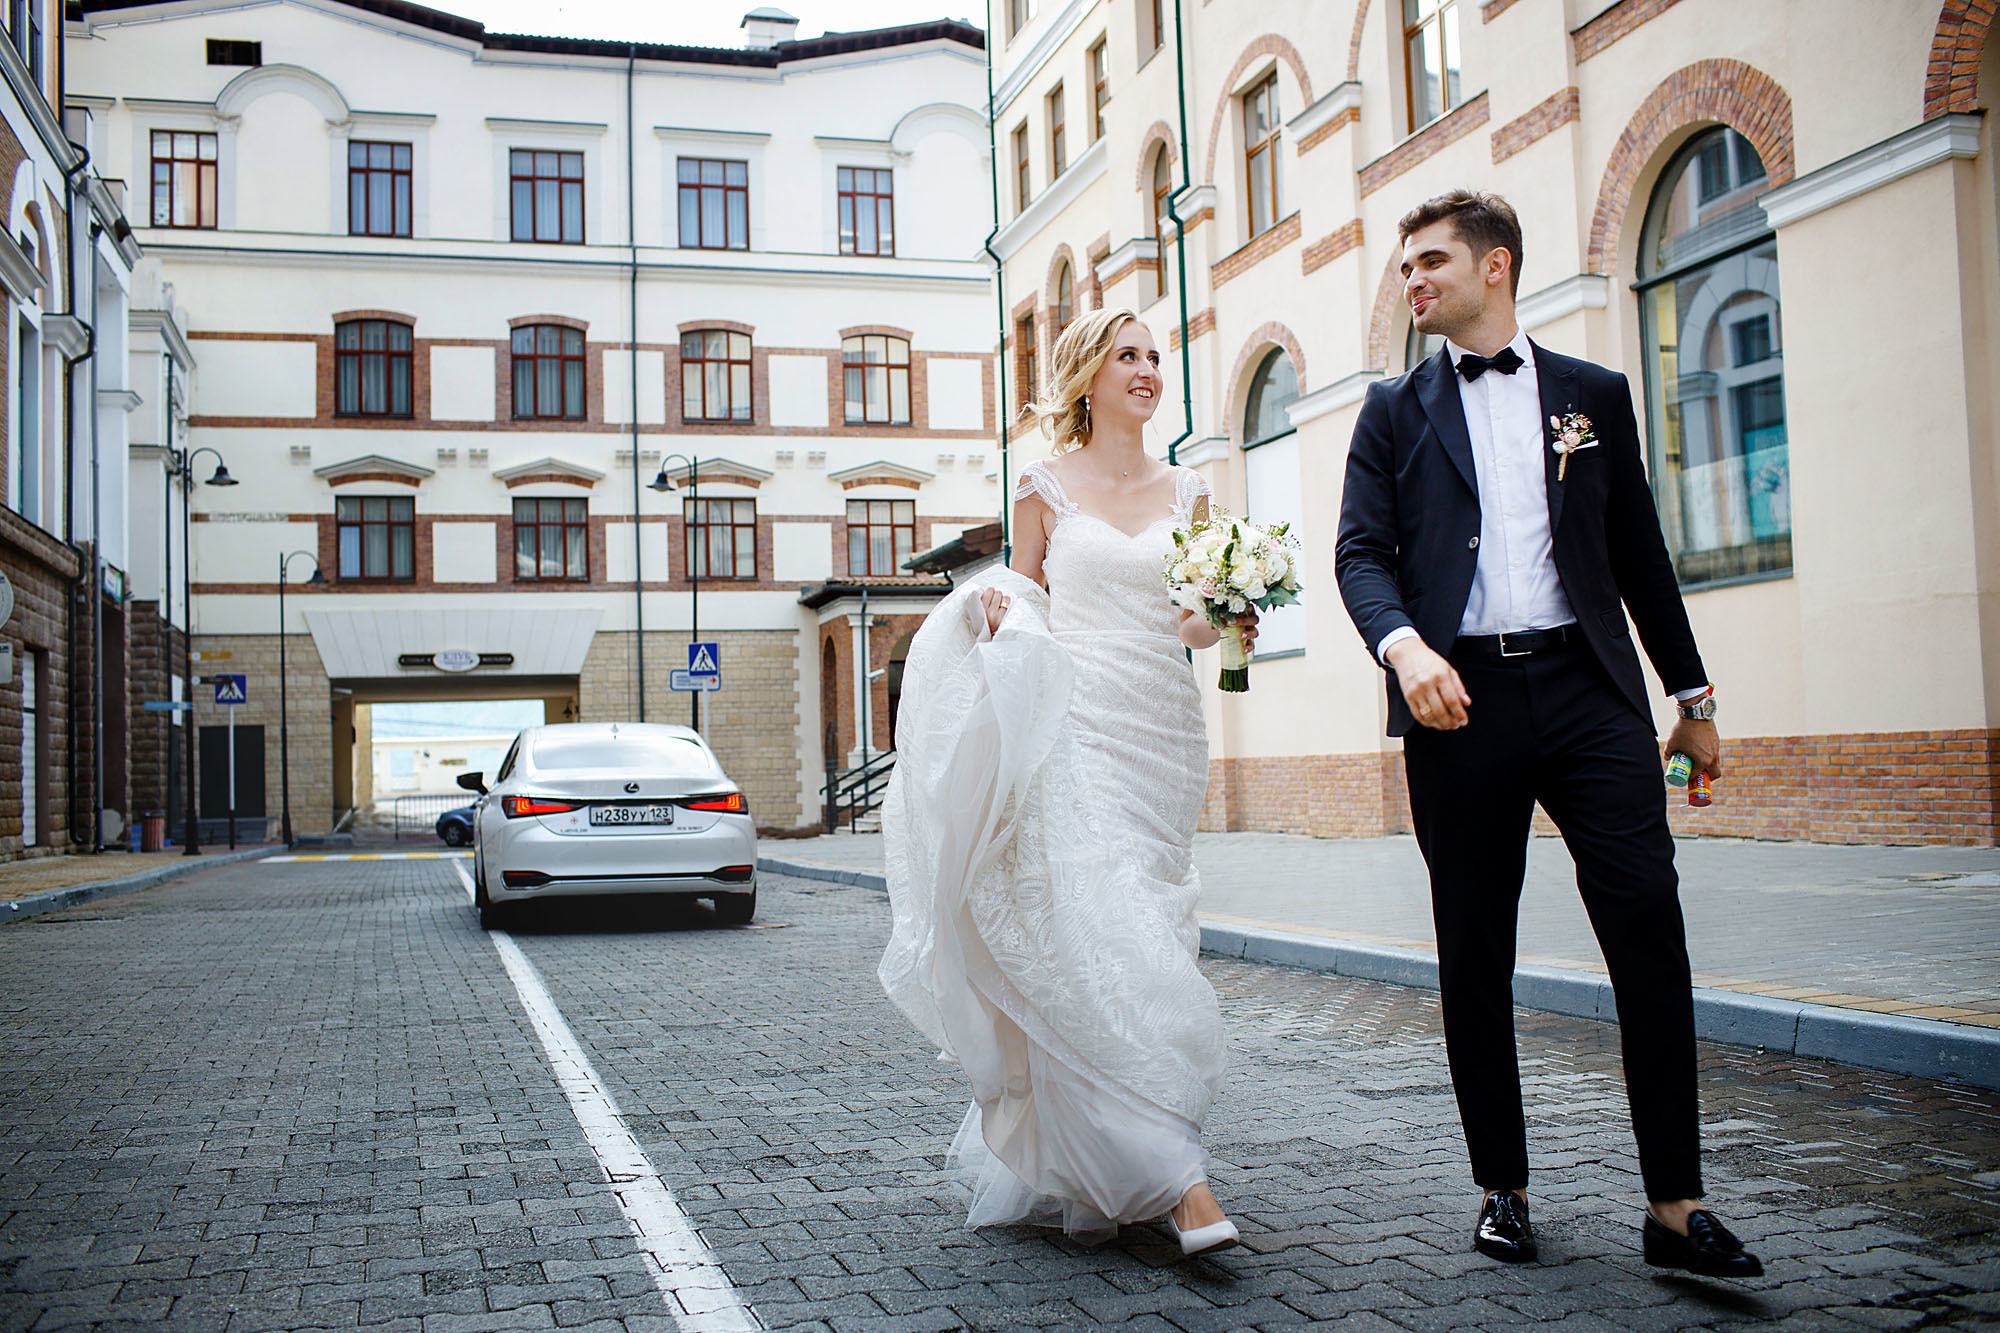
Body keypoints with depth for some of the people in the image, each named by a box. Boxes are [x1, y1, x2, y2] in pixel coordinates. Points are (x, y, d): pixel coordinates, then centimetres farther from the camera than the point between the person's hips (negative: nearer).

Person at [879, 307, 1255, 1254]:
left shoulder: (1186, 491, 14)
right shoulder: (1048, 484, 6)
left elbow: (1193, 620, 15)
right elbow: (1025, 605, 10)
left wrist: (1227, 624, -5)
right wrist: (997, 604, -12)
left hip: (1162, 731, 4)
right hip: (1074, 726, -4)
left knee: (1148, 932, 5)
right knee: (1099, 941, -14)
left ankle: (1068, 1169, 21)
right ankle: (1178, 1183, -13)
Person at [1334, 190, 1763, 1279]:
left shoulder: (1594, 395, 14)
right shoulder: (1394, 411, 12)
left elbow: (1638, 552, 16)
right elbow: (1361, 551, 1)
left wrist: (1694, 697, 17)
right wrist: (1404, 646, -19)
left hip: (1587, 688, 0)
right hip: (1458, 698, 0)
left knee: (1648, 922, -9)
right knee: (1473, 955, 5)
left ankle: (1675, 1205, -1)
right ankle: (1503, 1189, 18)